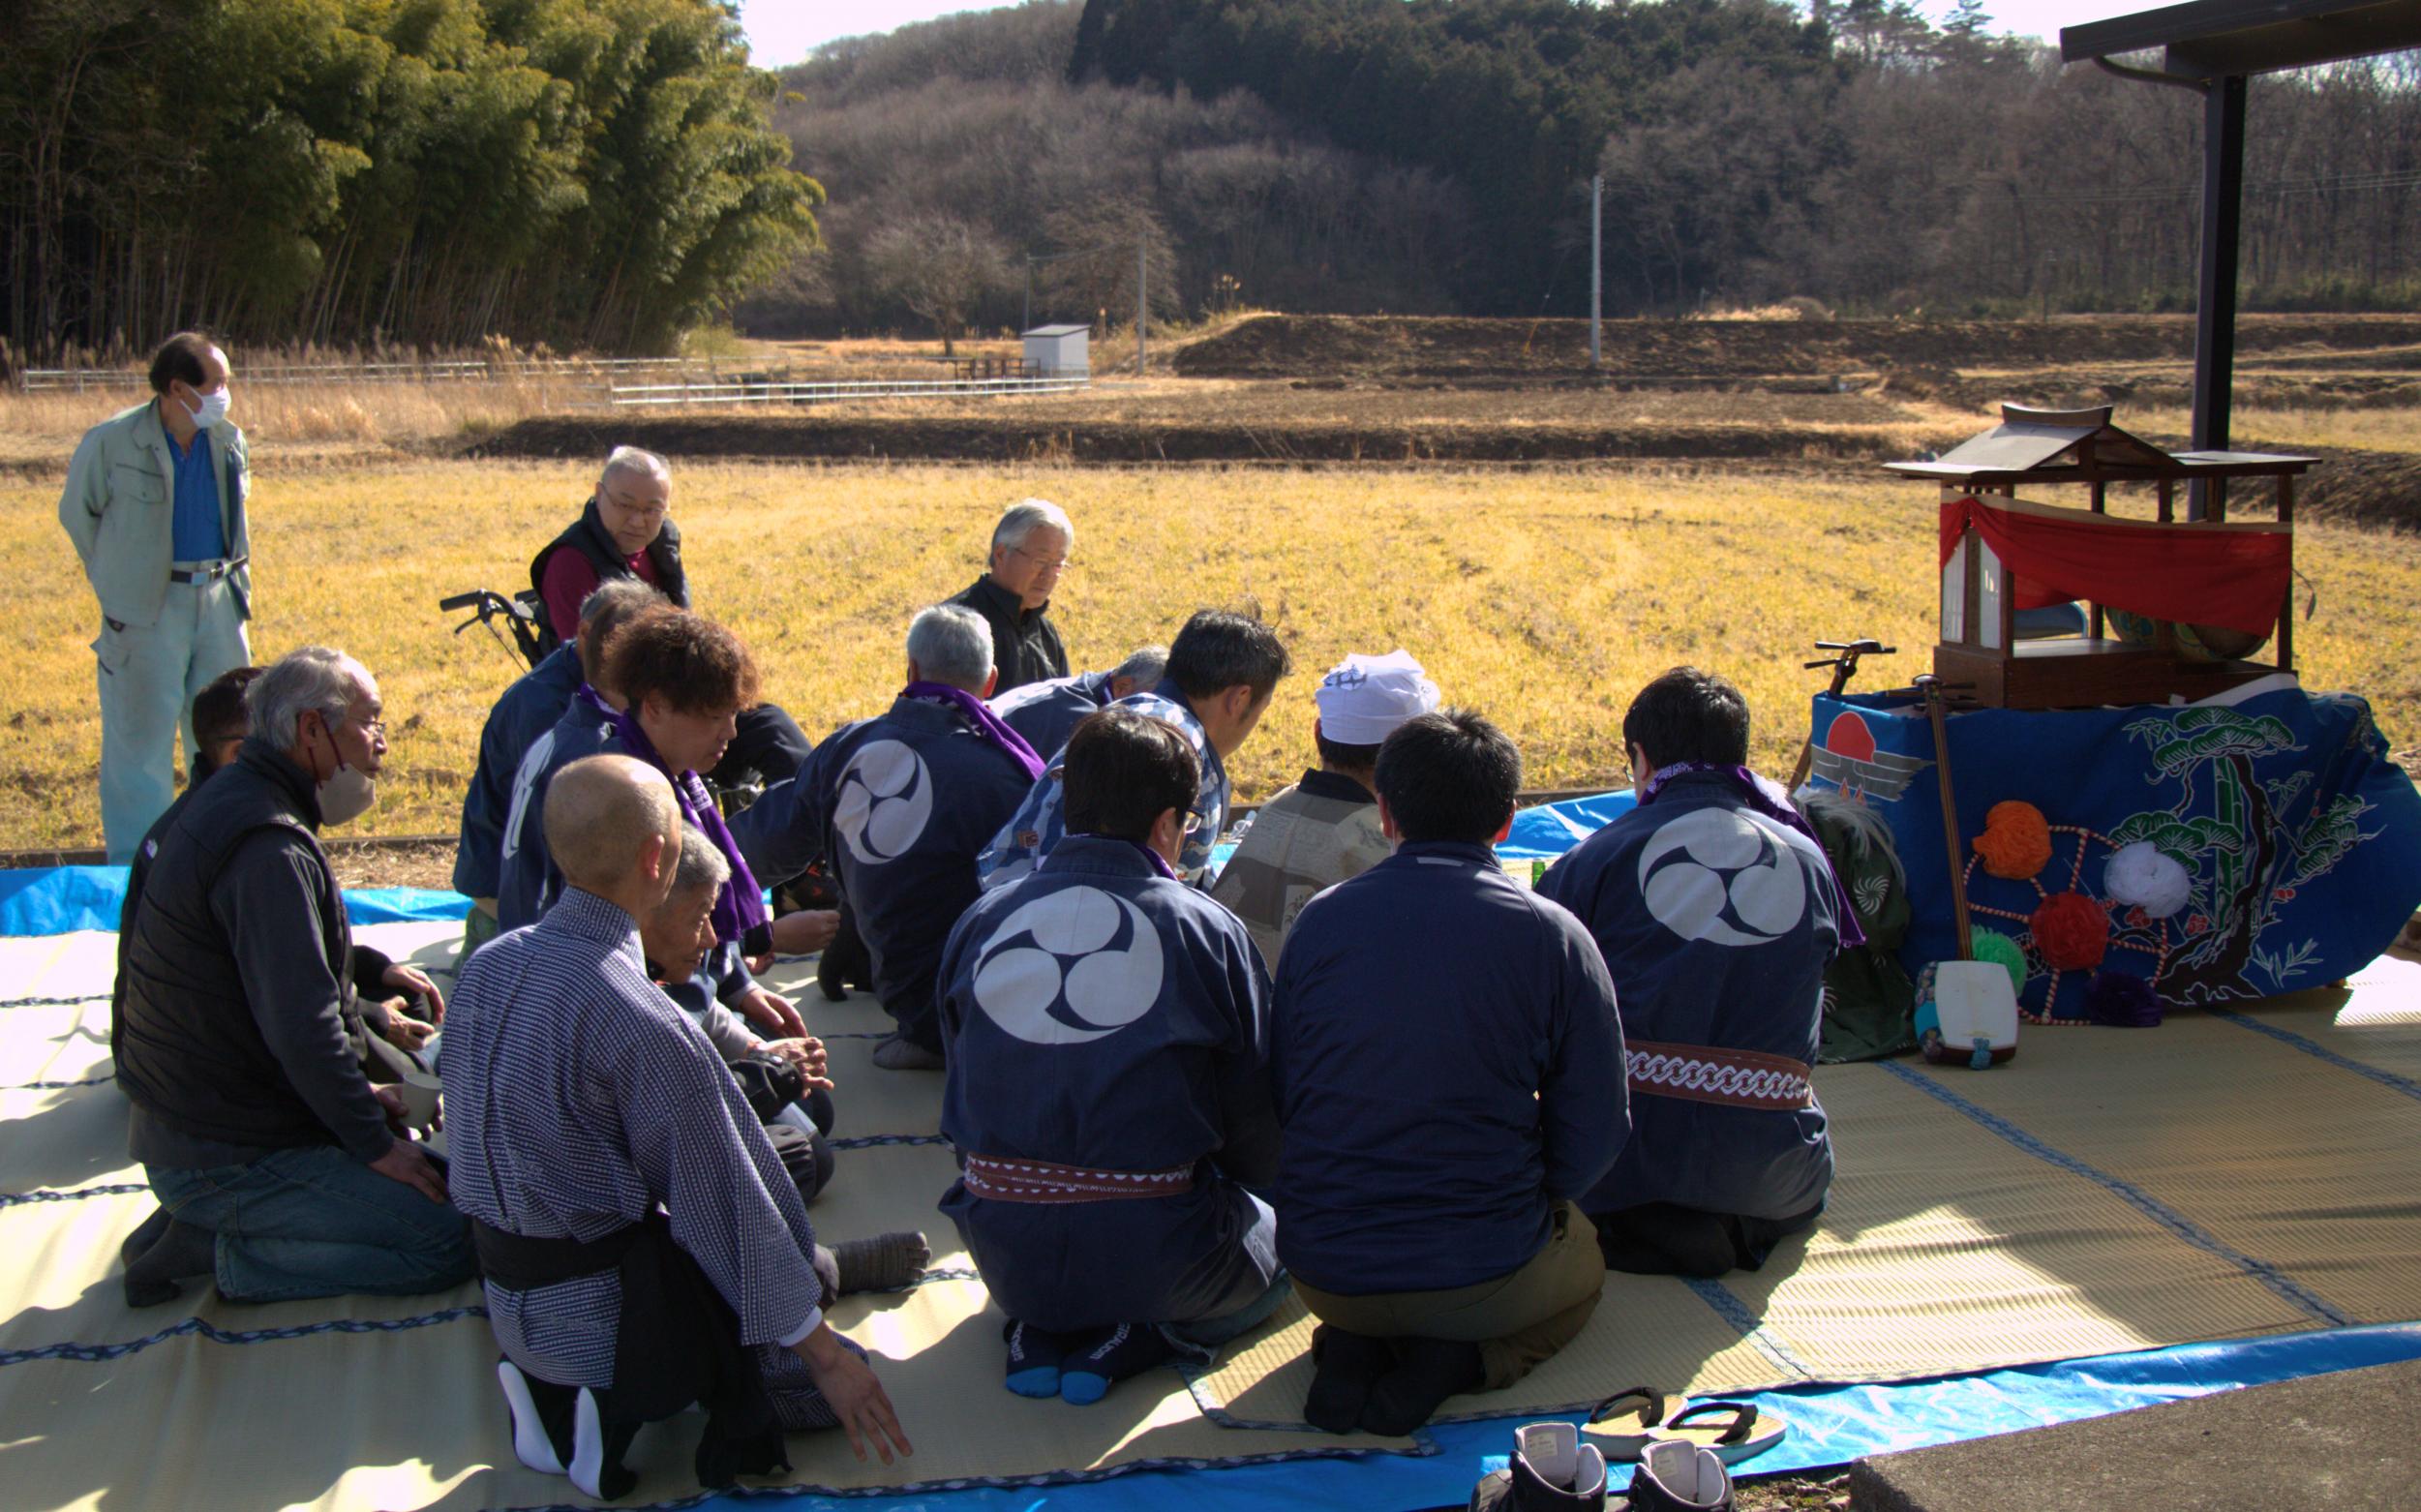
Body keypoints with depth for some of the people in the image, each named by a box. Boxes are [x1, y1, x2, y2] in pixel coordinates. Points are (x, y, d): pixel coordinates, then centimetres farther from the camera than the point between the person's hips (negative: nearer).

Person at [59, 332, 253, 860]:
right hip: (148, 612, -5)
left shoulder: (228, 441, 4)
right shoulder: (112, 442, -11)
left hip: (217, 599, 5)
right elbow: (76, 513, 3)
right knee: (140, 742, 0)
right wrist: (117, 582, 6)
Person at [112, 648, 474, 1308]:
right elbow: (303, 1029, -26)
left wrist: (373, 968, 23)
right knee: (444, 1244, -13)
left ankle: (202, 1223, 10)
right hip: (228, 1154, -10)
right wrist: (374, 1144, -16)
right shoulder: (269, 846, -24)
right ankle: (217, 1251, -7)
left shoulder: (233, 801, 10)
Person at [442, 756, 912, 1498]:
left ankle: (555, 1395, 10)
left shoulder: (487, 966, -3)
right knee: (846, 1383, 4)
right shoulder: (642, 1024, -26)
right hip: (598, 1315, -8)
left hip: (507, 1303, 8)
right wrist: (824, 1354, -8)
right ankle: (618, 1407, -5)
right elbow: (730, 1199, -19)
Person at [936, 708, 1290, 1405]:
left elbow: (968, 1093, 11)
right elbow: (1259, 1123, -2)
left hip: (1004, 1261, 4)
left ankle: (1040, 1333, 7)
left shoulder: (980, 922, 1)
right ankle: (1134, 1340, 1)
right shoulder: (1207, 930, -8)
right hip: (1150, 1259, -3)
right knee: (1280, 1241, 27)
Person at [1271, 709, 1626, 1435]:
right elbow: (1593, 1136, -6)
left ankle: (1351, 1347, 4)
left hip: (1324, 1272, 3)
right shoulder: (1553, 936, -10)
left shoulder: (1321, 920, -3)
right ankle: (1458, 1359, 0)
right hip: (1485, 1275, -3)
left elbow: (1281, 1096, 6)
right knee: (1581, 1260, 32)